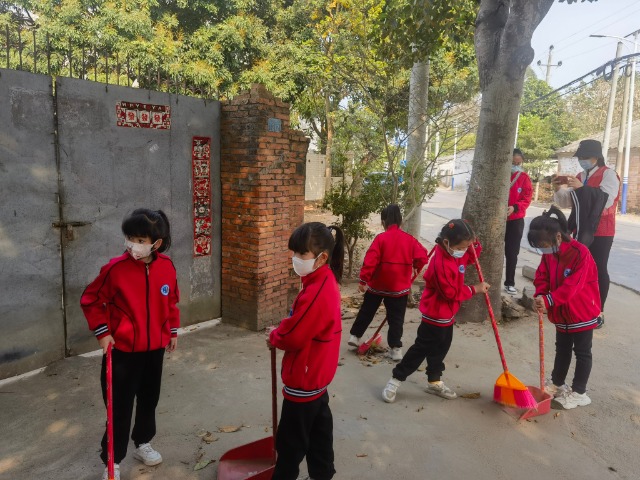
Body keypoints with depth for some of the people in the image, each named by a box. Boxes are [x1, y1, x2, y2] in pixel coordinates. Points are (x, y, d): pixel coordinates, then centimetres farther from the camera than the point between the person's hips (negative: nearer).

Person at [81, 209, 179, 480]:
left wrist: (172, 330, 13)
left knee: (149, 399, 20)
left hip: (155, 348, 4)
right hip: (123, 350, -4)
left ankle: (143, 444, 43)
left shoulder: (167, 267, -7)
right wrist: (102, 331, -9)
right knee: (120, 406, 6)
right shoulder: (115, 268, -18)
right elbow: (91, 301, -5)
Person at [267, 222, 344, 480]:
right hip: (317, 375, 10)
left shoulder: (316, 292, -30)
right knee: (318, 431, 23)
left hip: (303, 380, -9)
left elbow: (293, 337, -26)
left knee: (291, 440, 9)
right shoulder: (325, 283, 2)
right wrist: (281, 331, -3)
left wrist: (273, 336, -6)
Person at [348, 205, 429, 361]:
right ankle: (395, 349, 8)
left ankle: (355, 336, 26)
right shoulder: (409, 239, -4)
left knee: (366, 311, 17)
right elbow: (422, 257, -6)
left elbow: (370, 261, -18)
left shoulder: (380, 238, -13)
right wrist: (415, 269, 14)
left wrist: (363, 280, -13)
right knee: (396, 318, 8)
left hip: (377, 284, -1)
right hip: (399, 286, 1)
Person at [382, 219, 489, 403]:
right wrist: (474, 289, -19)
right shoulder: (440, 263, -30)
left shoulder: (457, 254, -1)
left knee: (440, 350, 21)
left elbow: (471, 256, 19)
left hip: (447, 315, 9)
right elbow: (450, 293, -27)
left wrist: (473, 244, -2)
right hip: (435, 316, -9)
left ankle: (434, 382, 37)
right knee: (421, 349, -1)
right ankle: (395, 380, 9)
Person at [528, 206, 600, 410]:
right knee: (562, 349, 21)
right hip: (562, 313, 7)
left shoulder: (580, 252, -26)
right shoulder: (548, 254, -2)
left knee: (582, 352, 7)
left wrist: (549, 300, -35)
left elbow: (572, 286, -30)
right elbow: (542, 277, -2)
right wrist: (540, 296, -22)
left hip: (582, 312, -7)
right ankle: (557, 383, 36)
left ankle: (579, 393, 18)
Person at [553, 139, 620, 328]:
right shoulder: (580, 177, 13)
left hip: (601, 232, -6)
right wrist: (559, 190, -6)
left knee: (599, 269, -2)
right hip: (582, 231, 6)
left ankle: (599, 312, 6)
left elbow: (607, 200, -23)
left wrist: (582, 187, -31)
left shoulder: (608, 174, -7)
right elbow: (566, 203, 13)